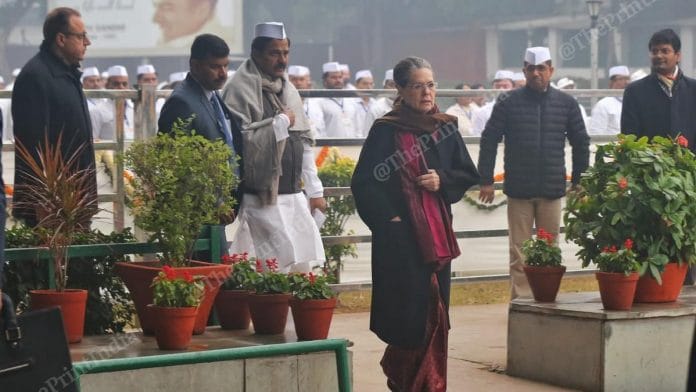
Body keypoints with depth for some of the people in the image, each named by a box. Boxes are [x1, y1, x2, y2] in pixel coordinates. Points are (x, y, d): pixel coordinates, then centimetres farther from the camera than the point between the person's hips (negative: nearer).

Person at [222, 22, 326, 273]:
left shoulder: (287, 89, 16)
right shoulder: (241, 89, -10)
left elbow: (304, 142, 19)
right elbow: (240, 141, -21)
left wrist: (314, 190, 16)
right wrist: (281, 122, -12)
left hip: (293, 195, 8)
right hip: (263, 198, -8)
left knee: (304, 262, 6)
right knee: (281, 263, -12)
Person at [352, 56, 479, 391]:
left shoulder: (445, 128, 8)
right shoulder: (385, 131, -5)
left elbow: (469, 175, 13)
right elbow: (364, 183, -5)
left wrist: (442, 180, -5)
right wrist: (387, 217, -12)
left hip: (437, 234, 4)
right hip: (399, 235, -4)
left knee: (435, 313, 4)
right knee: (409, 311, -4)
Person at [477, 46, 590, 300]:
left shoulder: (566, 104, 6)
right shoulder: (508, 103, 0)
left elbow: (581, 143, 13)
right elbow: (489, 140, 1)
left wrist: (579, 182, 10)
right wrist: (486, 180, -3)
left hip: (552, 191, 2)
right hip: (519, 191, -2)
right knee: (519, 252, 0)